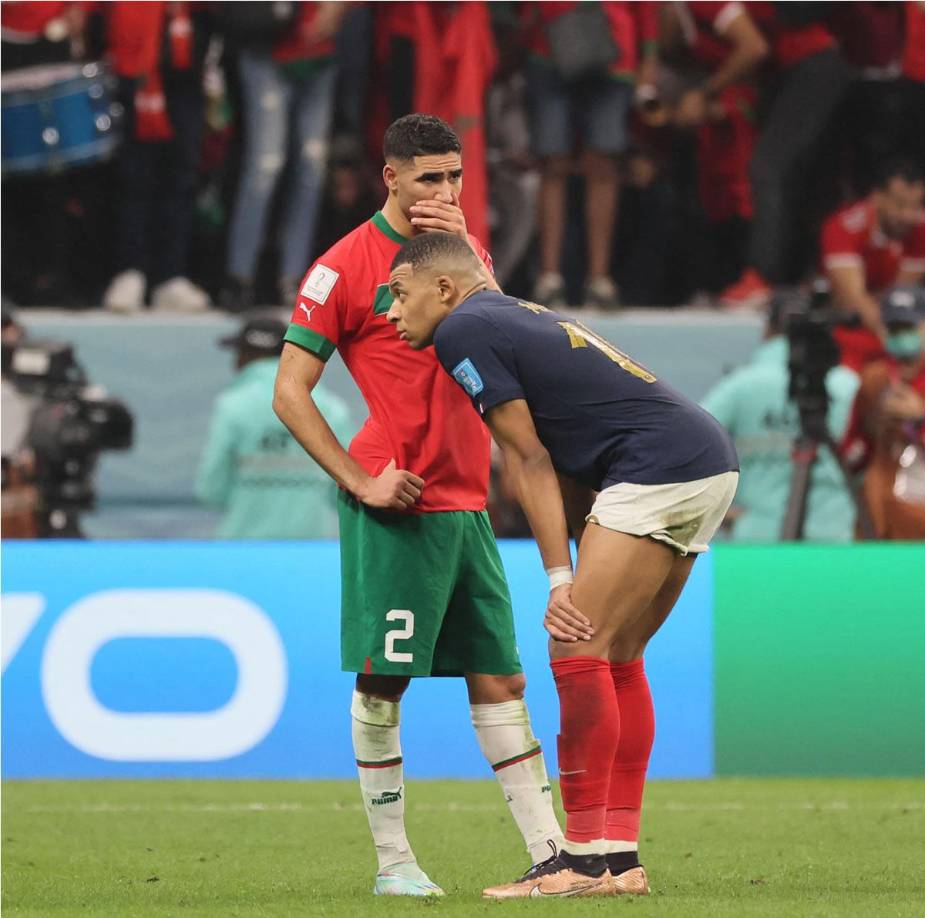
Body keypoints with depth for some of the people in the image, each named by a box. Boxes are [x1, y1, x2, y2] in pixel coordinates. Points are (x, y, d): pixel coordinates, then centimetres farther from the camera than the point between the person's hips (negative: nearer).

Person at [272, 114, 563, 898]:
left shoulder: (464, 246, 14)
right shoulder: (347, 266, -6)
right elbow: (290, 393, -6)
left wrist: (466, 254, -6)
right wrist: (361, 481, -13)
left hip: (466, 503, 6)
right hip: (396, 509, -6)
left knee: (500, 678, 7)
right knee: (382, 681, -3)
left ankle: (548, 848, 8)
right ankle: (393, 860, 3)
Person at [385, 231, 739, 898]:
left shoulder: (463, 330, -4)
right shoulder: (514, 314, 23)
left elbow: (529, 458, -6)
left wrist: (561, 581, -5)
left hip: (660, 468, -10)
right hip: (712, 464, 10)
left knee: (579, 650, -10)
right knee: (616, 660, 12)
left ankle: (584, 860, -10)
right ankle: (621, 857, 11)